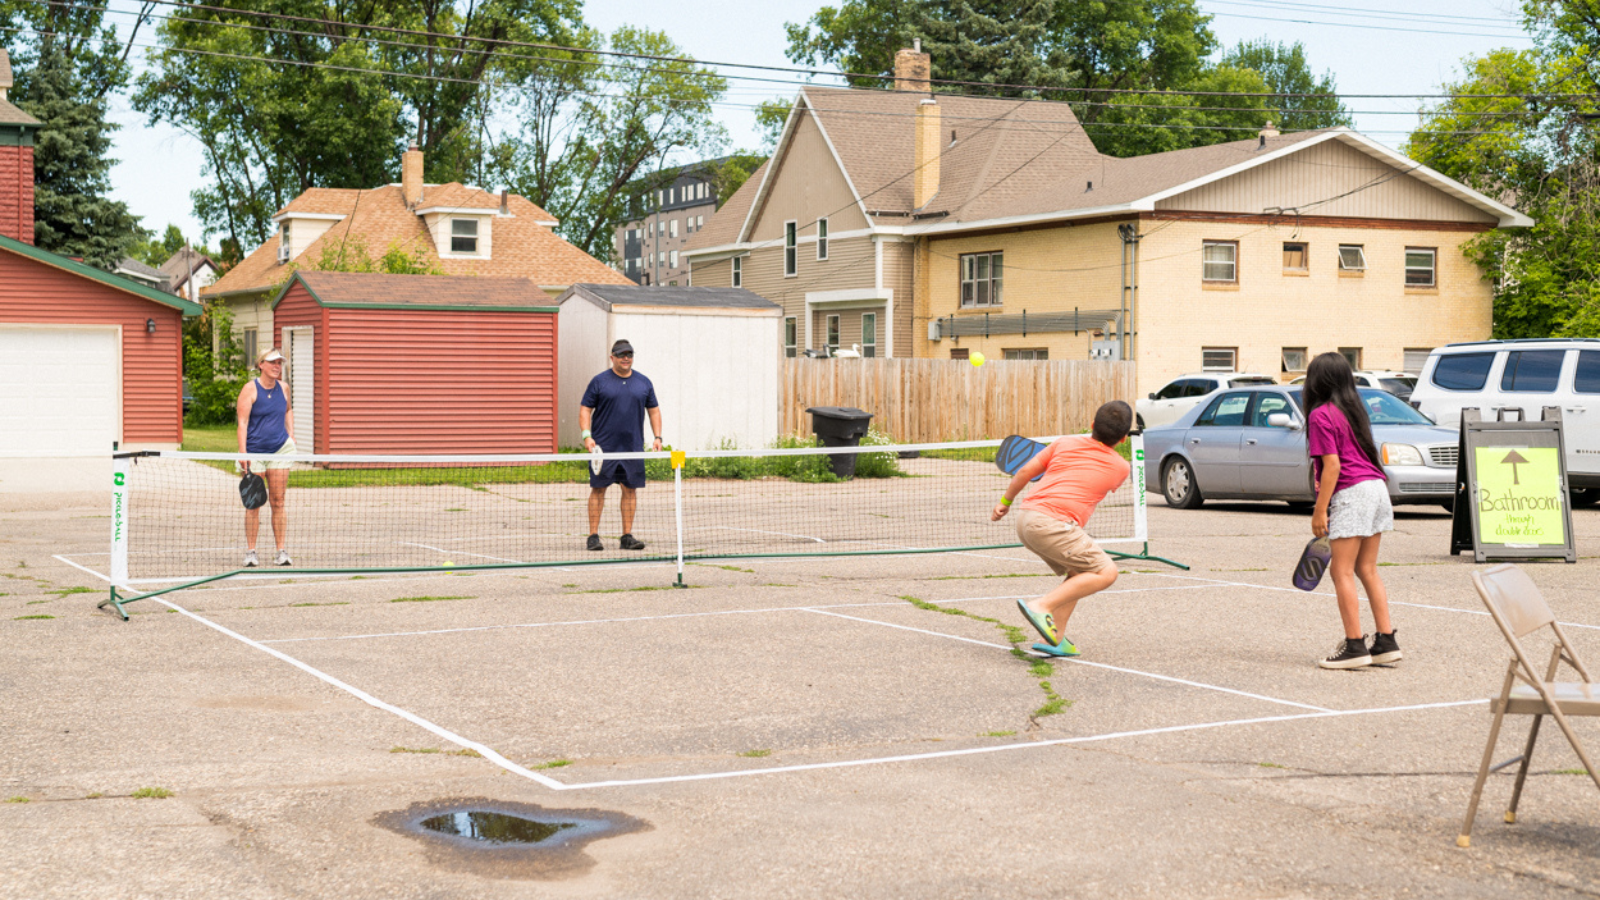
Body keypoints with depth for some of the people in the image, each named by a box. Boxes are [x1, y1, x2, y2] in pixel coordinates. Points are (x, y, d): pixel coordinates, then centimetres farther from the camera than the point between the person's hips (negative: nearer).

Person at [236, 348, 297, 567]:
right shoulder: (251, 389, -8)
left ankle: (282, 551, 6)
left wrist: (291, 435, 15)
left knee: (278, 502, 3)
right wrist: (242, 452, -18)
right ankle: (250, 552, 7)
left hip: (280, 450, 3)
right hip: (255, 452, -3)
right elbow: (242, 422, -11)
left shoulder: (283, 388, 6)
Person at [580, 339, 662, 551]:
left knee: (630, 490, 3)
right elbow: (585, 409, 1)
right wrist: (587, 435, -11)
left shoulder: (644, 383, 10)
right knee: (598, 489, -2)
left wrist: (657, 437, 6)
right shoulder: (599, 381, 1)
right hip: (603, 447, -3)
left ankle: (627, 536, 9)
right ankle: (593, 536, 3)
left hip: (633, 447, 3)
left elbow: (654, 410, 16)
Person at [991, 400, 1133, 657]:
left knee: (1080, 574, 20)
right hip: (1051, 522, -7)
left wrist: (1005, 501, 29)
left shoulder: (1065, 443, 15)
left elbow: (1025, 472, 16)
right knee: (1105, 573, -6)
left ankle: (1055, 639, 11)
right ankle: (1042, 606, -19)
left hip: (1026, 515, 7)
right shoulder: (1121, 468, 7)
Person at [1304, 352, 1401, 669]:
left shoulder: (1321, 415, -9)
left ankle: (1355, 646, -4)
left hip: (1351, 492, -8)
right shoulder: (1353, 409, 16)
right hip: (1375, 486, 8)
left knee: (1342, 572, -3)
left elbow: (1332, 466, -14)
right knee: (1367, 570, 14)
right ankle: (1386, 642, 14)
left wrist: (1319, 511, -12)